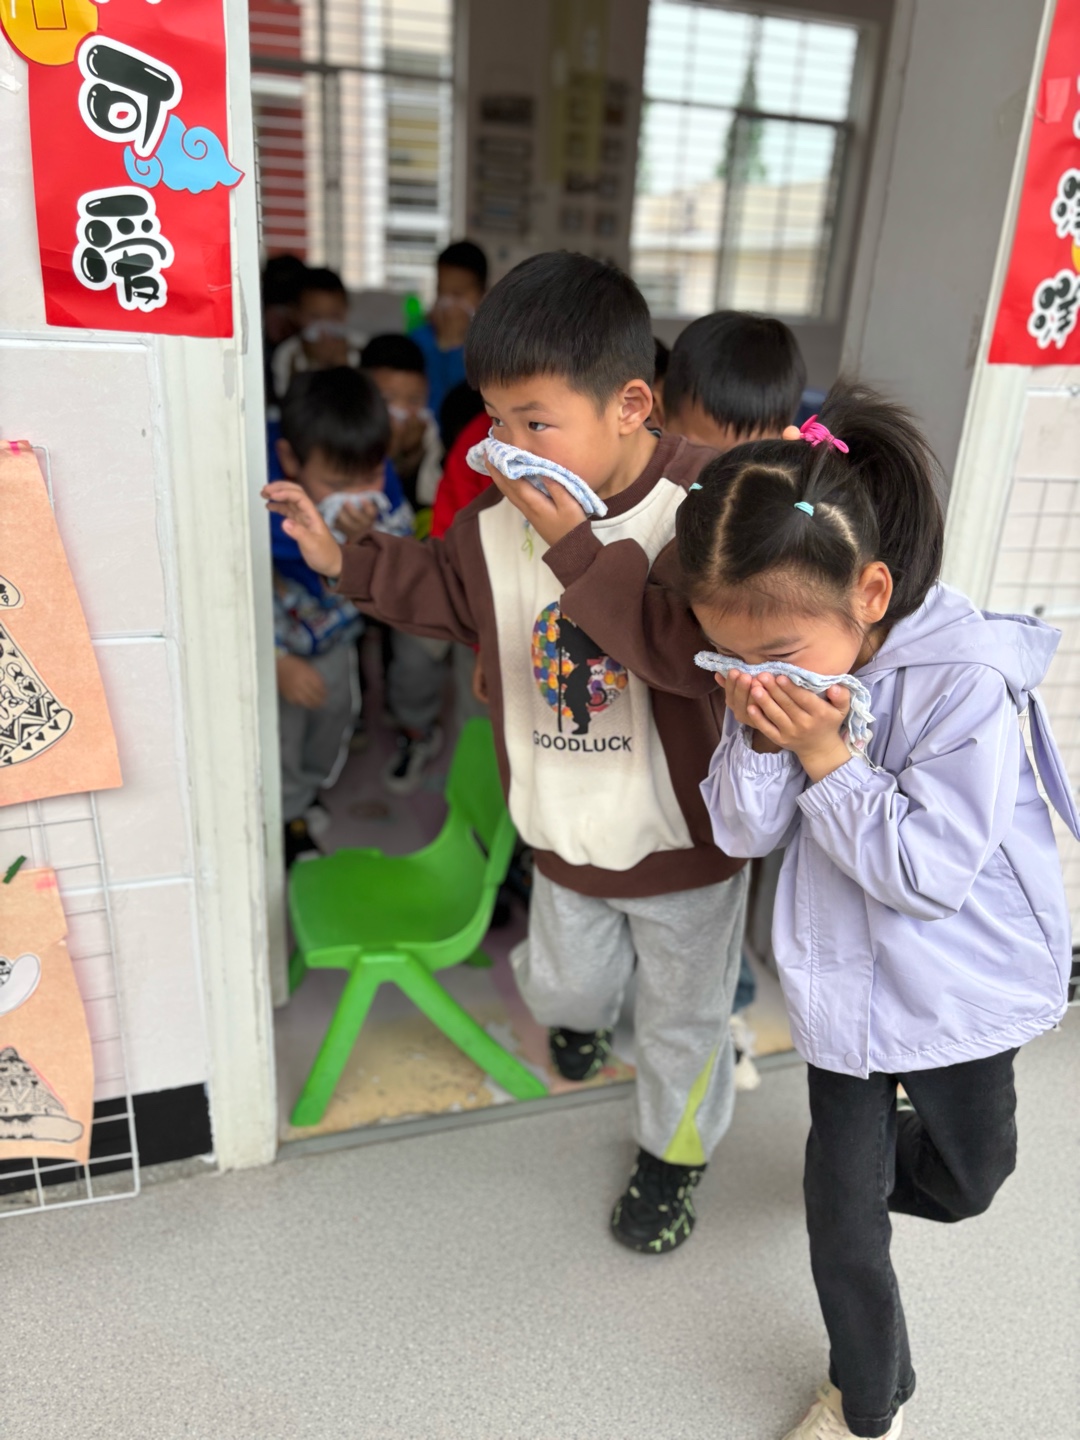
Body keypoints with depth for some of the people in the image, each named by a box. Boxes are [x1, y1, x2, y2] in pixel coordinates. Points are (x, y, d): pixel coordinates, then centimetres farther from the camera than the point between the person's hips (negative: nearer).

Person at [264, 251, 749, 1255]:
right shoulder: (502, 514, -9)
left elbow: (691, 648, -38)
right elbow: (449, 589, 12)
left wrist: (577, 544, -37)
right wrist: (345, 560, 4)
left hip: (685, 841, -3)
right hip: (566, 833, 4)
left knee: (682, 1016, 19)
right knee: (560, 984, 25)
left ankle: (673, 1151, 49)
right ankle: (580, 1012, 64)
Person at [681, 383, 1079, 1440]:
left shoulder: (965, 678, -27)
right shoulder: (783, 675, -10)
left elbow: (930, 872, -28)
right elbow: (744, 832, -8)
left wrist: (824, 755, -30)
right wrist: (757, 735, -25)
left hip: (960, 982, -2)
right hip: (843, 983, 3)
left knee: (961, 1183, 24)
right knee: (840, 1210, 11)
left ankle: (891, 1150, 60)